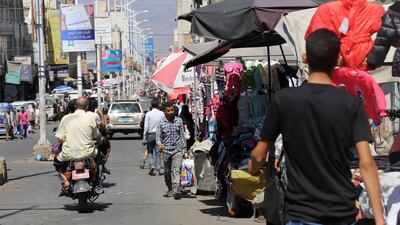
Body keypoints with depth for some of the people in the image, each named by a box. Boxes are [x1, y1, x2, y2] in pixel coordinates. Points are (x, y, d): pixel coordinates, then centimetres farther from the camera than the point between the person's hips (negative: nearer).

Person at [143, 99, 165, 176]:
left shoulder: (148, 114, -5)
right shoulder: (162, 114, -2)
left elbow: (146, 127, -5)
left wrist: (144, 138, 1)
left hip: (150, 134, -1)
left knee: (150, 152, 13)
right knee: (158, 153, 7)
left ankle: (152, 165, -9)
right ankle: (158, 170, 6)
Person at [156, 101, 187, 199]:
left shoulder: (179, 121, 5)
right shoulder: (161, 123, 1)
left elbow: (182, 135, 11)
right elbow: (158, 136, -4)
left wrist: (184, 149, 10)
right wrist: (159, 143, -26)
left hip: (177, 149, -1)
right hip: (166, 150, 1)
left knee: (176, 170, -14)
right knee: (167, 171, 12)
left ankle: (176, 189, -23)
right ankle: (170, 189, 27)